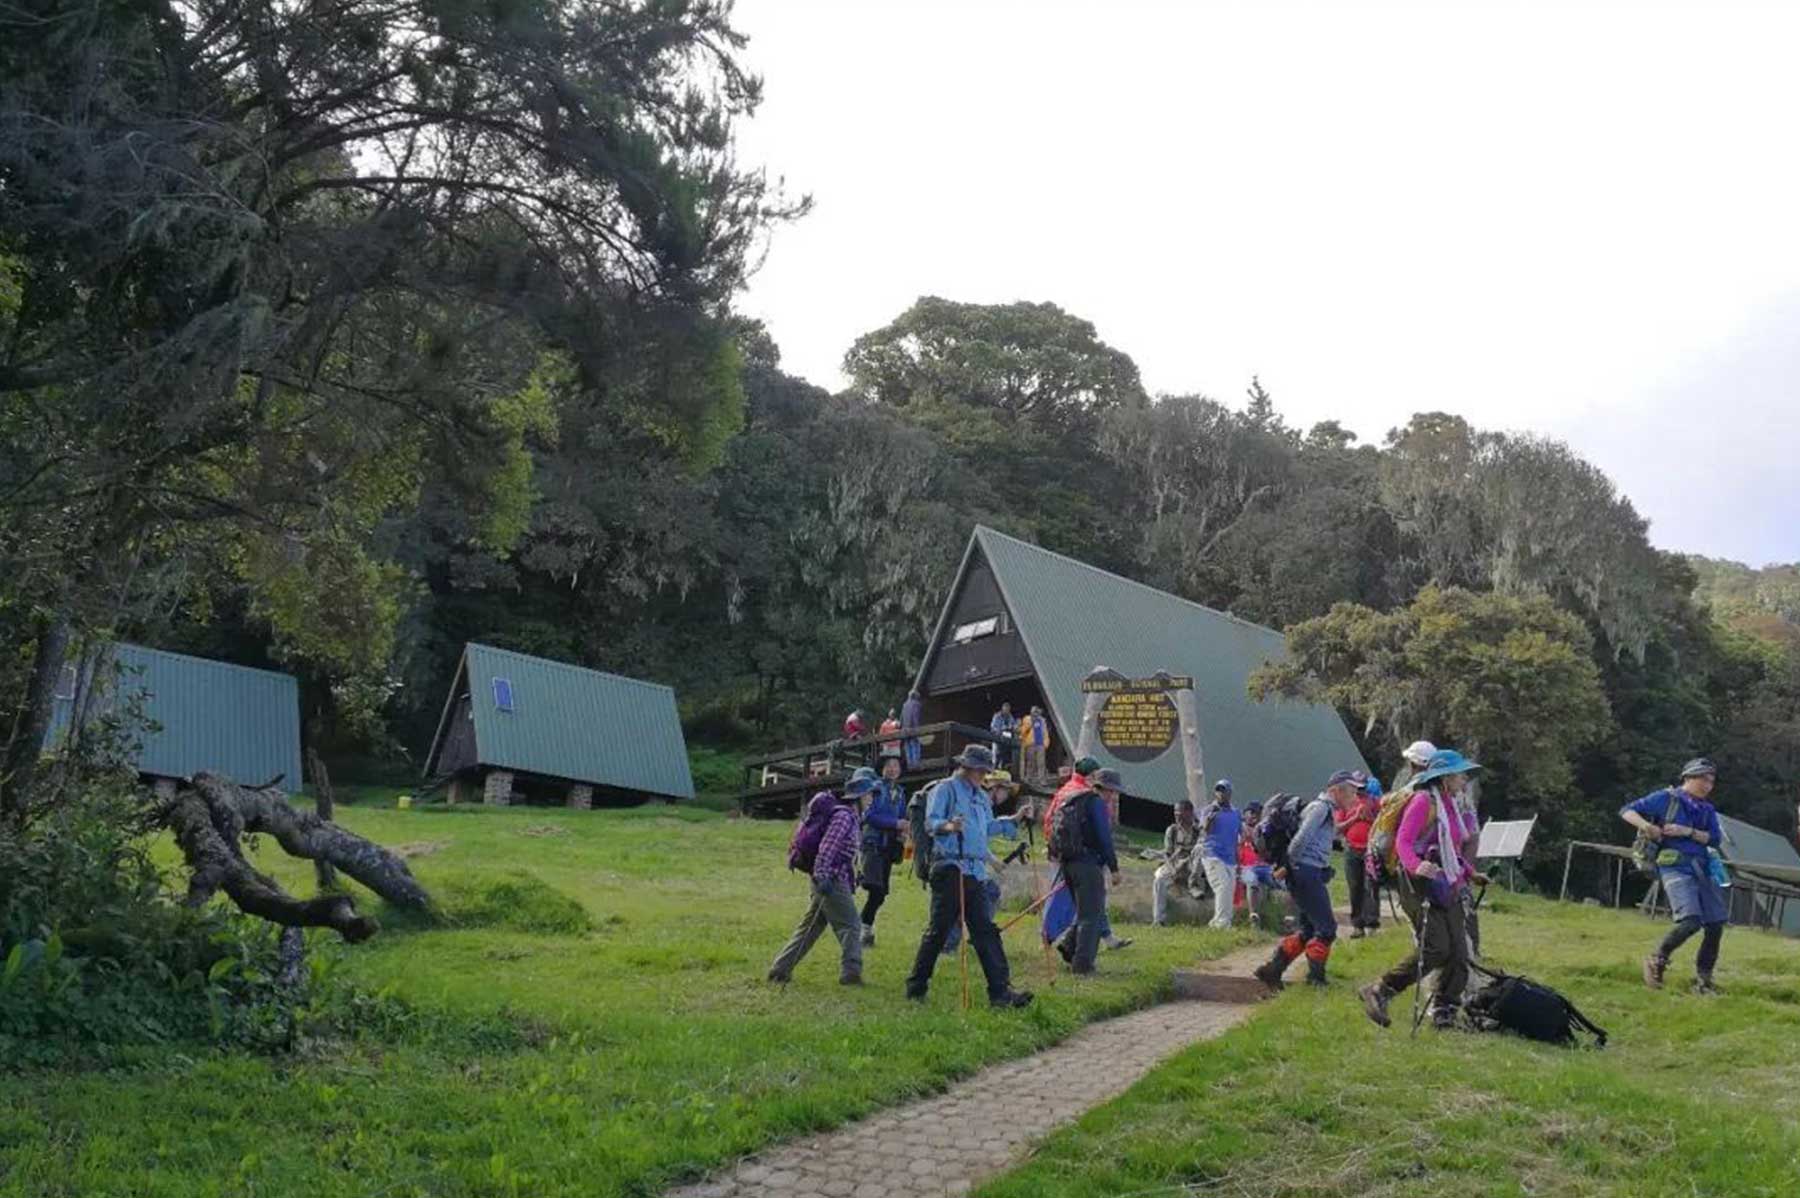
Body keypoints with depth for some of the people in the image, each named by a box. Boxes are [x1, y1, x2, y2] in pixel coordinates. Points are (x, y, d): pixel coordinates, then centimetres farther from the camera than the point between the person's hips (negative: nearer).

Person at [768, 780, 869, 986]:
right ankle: (851, 972, -3)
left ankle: (780, 970, 13)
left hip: (832, 882, 10)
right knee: (849, 927, -4)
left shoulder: (853, 818, 19)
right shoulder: (844, 817, -12)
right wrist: (823, 877, -28)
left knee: (809, 928, 11)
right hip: (832, 881, -10)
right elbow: (827, 847, -21)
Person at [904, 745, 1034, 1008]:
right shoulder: (946, 789, -2)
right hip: (951, 867, -7)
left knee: (986, 931, 2)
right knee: (938, 929, -3)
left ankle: (1001, 991, 0)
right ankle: (916, 987, 9)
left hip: (976, 872, 8)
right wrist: (947, 826, -34)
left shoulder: (981, 796, 23)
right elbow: (930, 822, -14)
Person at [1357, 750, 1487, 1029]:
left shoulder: (1451, 805, 18)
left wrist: (1471, 873, 17)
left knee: (1458, 952, 4)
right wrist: (1416, 865, -34)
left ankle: (1444, 1012, 13)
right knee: (1436, 948, -17)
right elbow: (1402, 842, -16)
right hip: (1421, 884, -9)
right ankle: (1378, 992, -9)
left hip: (1447, 888, 9)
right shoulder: (1423, 801, -9)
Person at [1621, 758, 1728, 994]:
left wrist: (1687, 832, -12)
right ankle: (1656, 961, -1)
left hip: (1702, 868, 7)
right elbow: (1626, 811, 1)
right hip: (1675, 867, -6)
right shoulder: (1666, 798, 1)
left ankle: (1703, 980, 14)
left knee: (1715, 925, 1)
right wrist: (1645, 825, -18)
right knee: (1690, 921, -22)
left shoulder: (1707, 809, 17)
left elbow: (1715, 839, 3)